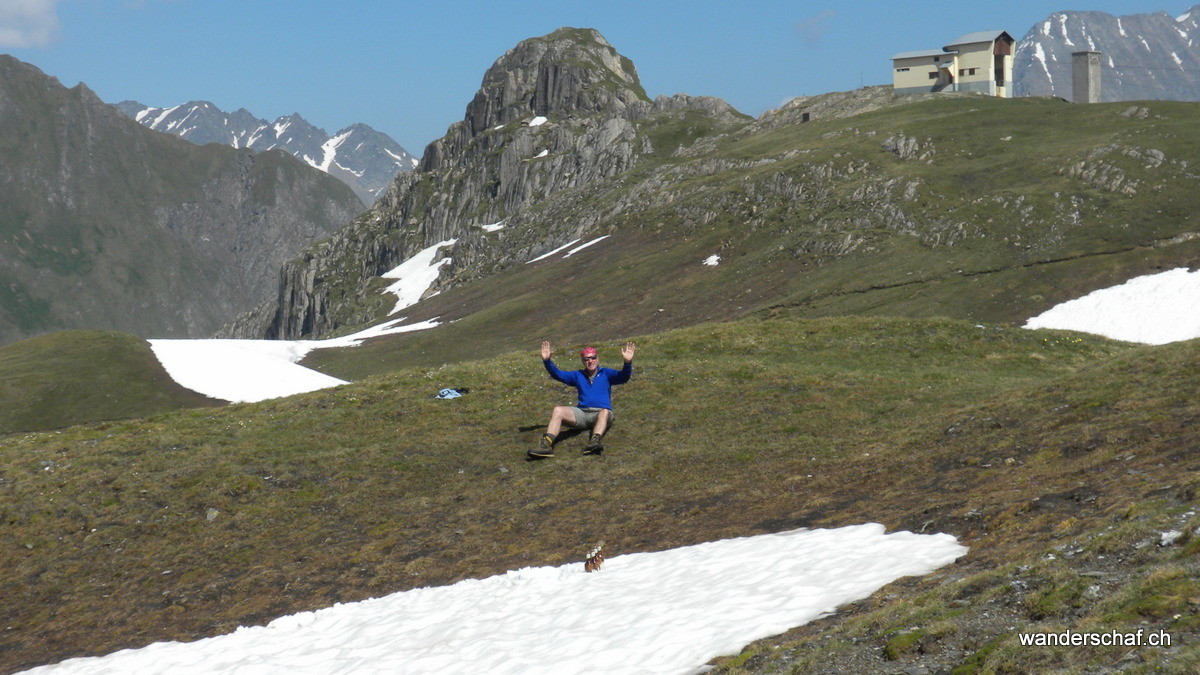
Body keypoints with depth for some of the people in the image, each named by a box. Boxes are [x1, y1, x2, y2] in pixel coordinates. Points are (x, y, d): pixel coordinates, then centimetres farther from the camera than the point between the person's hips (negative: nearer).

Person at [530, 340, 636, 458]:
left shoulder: (606, 373, 17)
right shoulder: (578, 375, 25)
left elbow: (623, 377, -1)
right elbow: (558, 374, 14)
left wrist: (628, 362, -22)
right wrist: (546, 361, -4)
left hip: (601, 412, -2)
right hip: (582, 412, 2)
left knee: (605, 412, -38)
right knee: (558, 410, -23)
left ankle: (595, 441, -66)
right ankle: (546, 445, -41)